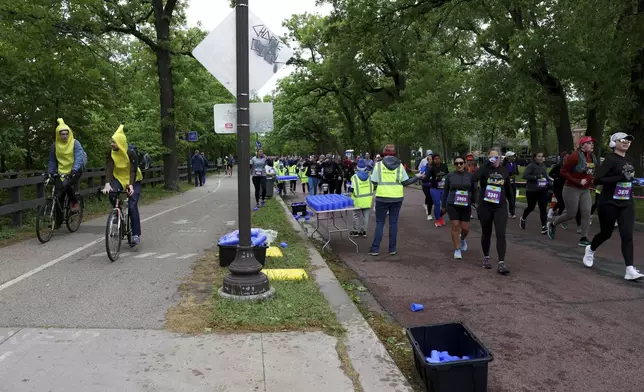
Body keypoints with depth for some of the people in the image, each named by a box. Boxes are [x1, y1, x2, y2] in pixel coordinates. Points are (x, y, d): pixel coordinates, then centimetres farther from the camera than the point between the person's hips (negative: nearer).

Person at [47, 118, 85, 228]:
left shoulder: (75, 143, -8)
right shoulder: (55, 146, 3)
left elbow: (79, 158, -18)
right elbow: (52, 161, 11)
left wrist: (74, 170, -31)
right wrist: (50, 173, 0)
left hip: (75, 171, -4)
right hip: (61, 173, 4)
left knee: (67, 185, -34)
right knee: (58, 196, -1)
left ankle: (74, 203, -7)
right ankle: (58, 221, 11)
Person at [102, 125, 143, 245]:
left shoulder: (131, 153, -21)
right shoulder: (111, 153, -11)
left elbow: (133, 171, -26)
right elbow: (109, 168, -19)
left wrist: (131, 185, -41)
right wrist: (107, 184, -35)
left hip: (134, 181, -3)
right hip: (119, 179, 3)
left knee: (132, 206, -14)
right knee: (112, 194, -29)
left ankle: (136, 235, -8)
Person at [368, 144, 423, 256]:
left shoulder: (378, 165, -3)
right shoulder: (399, 166, 1)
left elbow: (374, 182, -4)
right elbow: (405, 182, 0)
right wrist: (417, 177, 13)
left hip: (382, 197, -1)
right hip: (397, 198, 1)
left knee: (379, 223, 7)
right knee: (393, 223, 10)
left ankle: (375, 249, 3)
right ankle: (392, 249, 13)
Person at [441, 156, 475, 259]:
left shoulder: (470, 176, 1)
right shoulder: (450, 176, 1)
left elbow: (474, 191, 7)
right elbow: (445, 191, 9)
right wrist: (443, 206, 11)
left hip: (466, 206, 1)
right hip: (452, 205, -1)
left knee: (465, 228, 3)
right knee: (455, 226, -5)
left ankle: (462, 239, 39)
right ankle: (457, 249, 8)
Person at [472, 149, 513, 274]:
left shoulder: (504, 170, 6)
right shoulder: (484, 169, -5)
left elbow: (508, 188, 17)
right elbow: (474, 178, -27)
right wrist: (488, 165, -25)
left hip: (500, 207, 1)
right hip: (485, 206, -1)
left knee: (501, 234, -9)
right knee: (486, 233, 13)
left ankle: (501, 263, -11)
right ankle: (486, 257, 31)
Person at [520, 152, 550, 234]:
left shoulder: (543, 166, 10)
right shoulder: (531, 166, -11)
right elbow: (525, 175, -22)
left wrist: (548, 181, 8)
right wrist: (536, 177, -26)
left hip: (543, 190, 5)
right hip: (532, 190, -5)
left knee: (543, 207, -4)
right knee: (531, 207, 10)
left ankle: (544, 226, -2)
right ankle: (523, 219, 38)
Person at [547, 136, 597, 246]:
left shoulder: (592, 157, 7)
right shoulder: (575, 156, -16)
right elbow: (563, 172, -16)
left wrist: (591, 181, 3)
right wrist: (578, 181, -20)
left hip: (585, 190, 7)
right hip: (572, 189, -7)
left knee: (586, 213, -2)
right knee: (571, 214, -1)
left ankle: (584, 238, 5)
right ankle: (552, 224, 25)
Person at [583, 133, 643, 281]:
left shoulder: (628, 160, 11)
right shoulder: (610, 159, -11)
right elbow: (597, 179, -22)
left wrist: (630, 178, 13)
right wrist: (621, 178, -26)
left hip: (627, 204, 6)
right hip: (609, 203, -5)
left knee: (627, 235, -5)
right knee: (606, 233, 9)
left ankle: (630, 270, -7)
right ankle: (590, 250, 40)